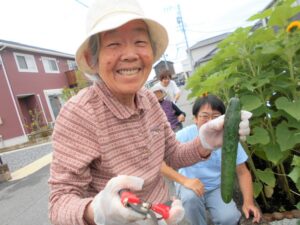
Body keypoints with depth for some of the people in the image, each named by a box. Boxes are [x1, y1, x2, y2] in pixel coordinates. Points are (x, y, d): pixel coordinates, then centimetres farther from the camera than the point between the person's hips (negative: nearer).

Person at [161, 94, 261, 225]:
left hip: (217, 187, 2)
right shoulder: (185, 135, -22)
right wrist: (184, 180, -38)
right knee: (191, 197, -33)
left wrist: (248, 201, -16)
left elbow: (242, 172, -4)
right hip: (190, 184, -1)